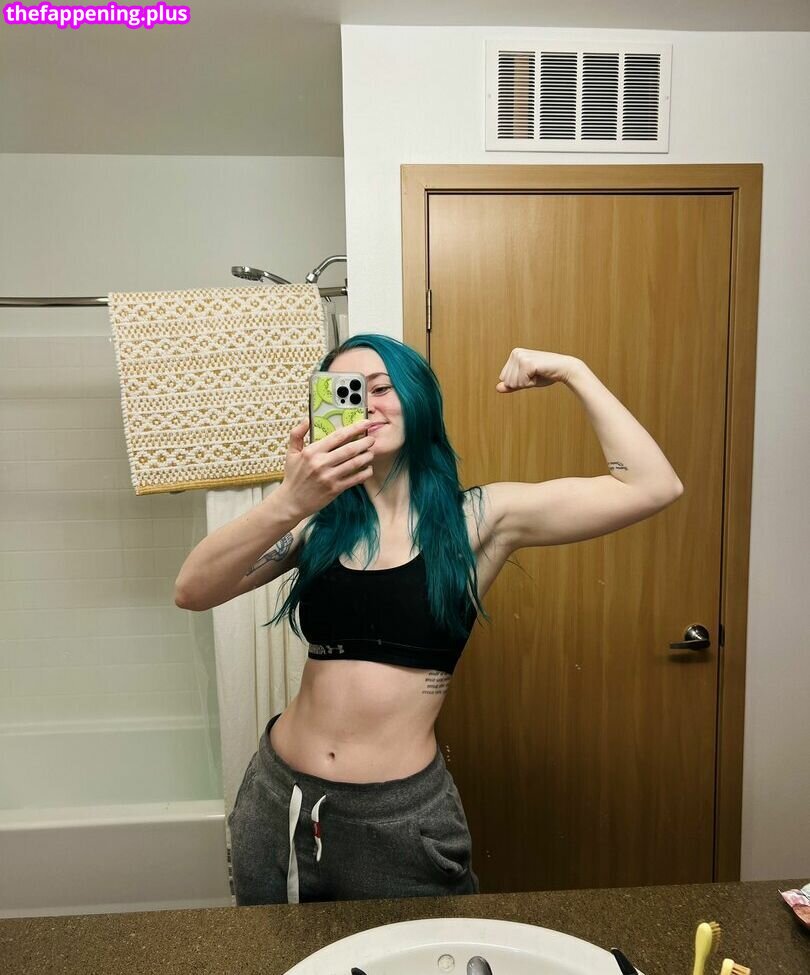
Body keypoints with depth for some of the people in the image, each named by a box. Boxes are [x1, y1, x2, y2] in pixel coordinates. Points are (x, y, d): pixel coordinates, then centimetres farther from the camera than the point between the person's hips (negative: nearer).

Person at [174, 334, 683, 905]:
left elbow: (654, 488, -12)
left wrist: (572, 372, -10)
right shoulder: (319, 519, 0)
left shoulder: (480, 517, -6)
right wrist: (287, 502, -28)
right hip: (280, 798, 4)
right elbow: (192, 593, -13)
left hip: (401, 818, -3)